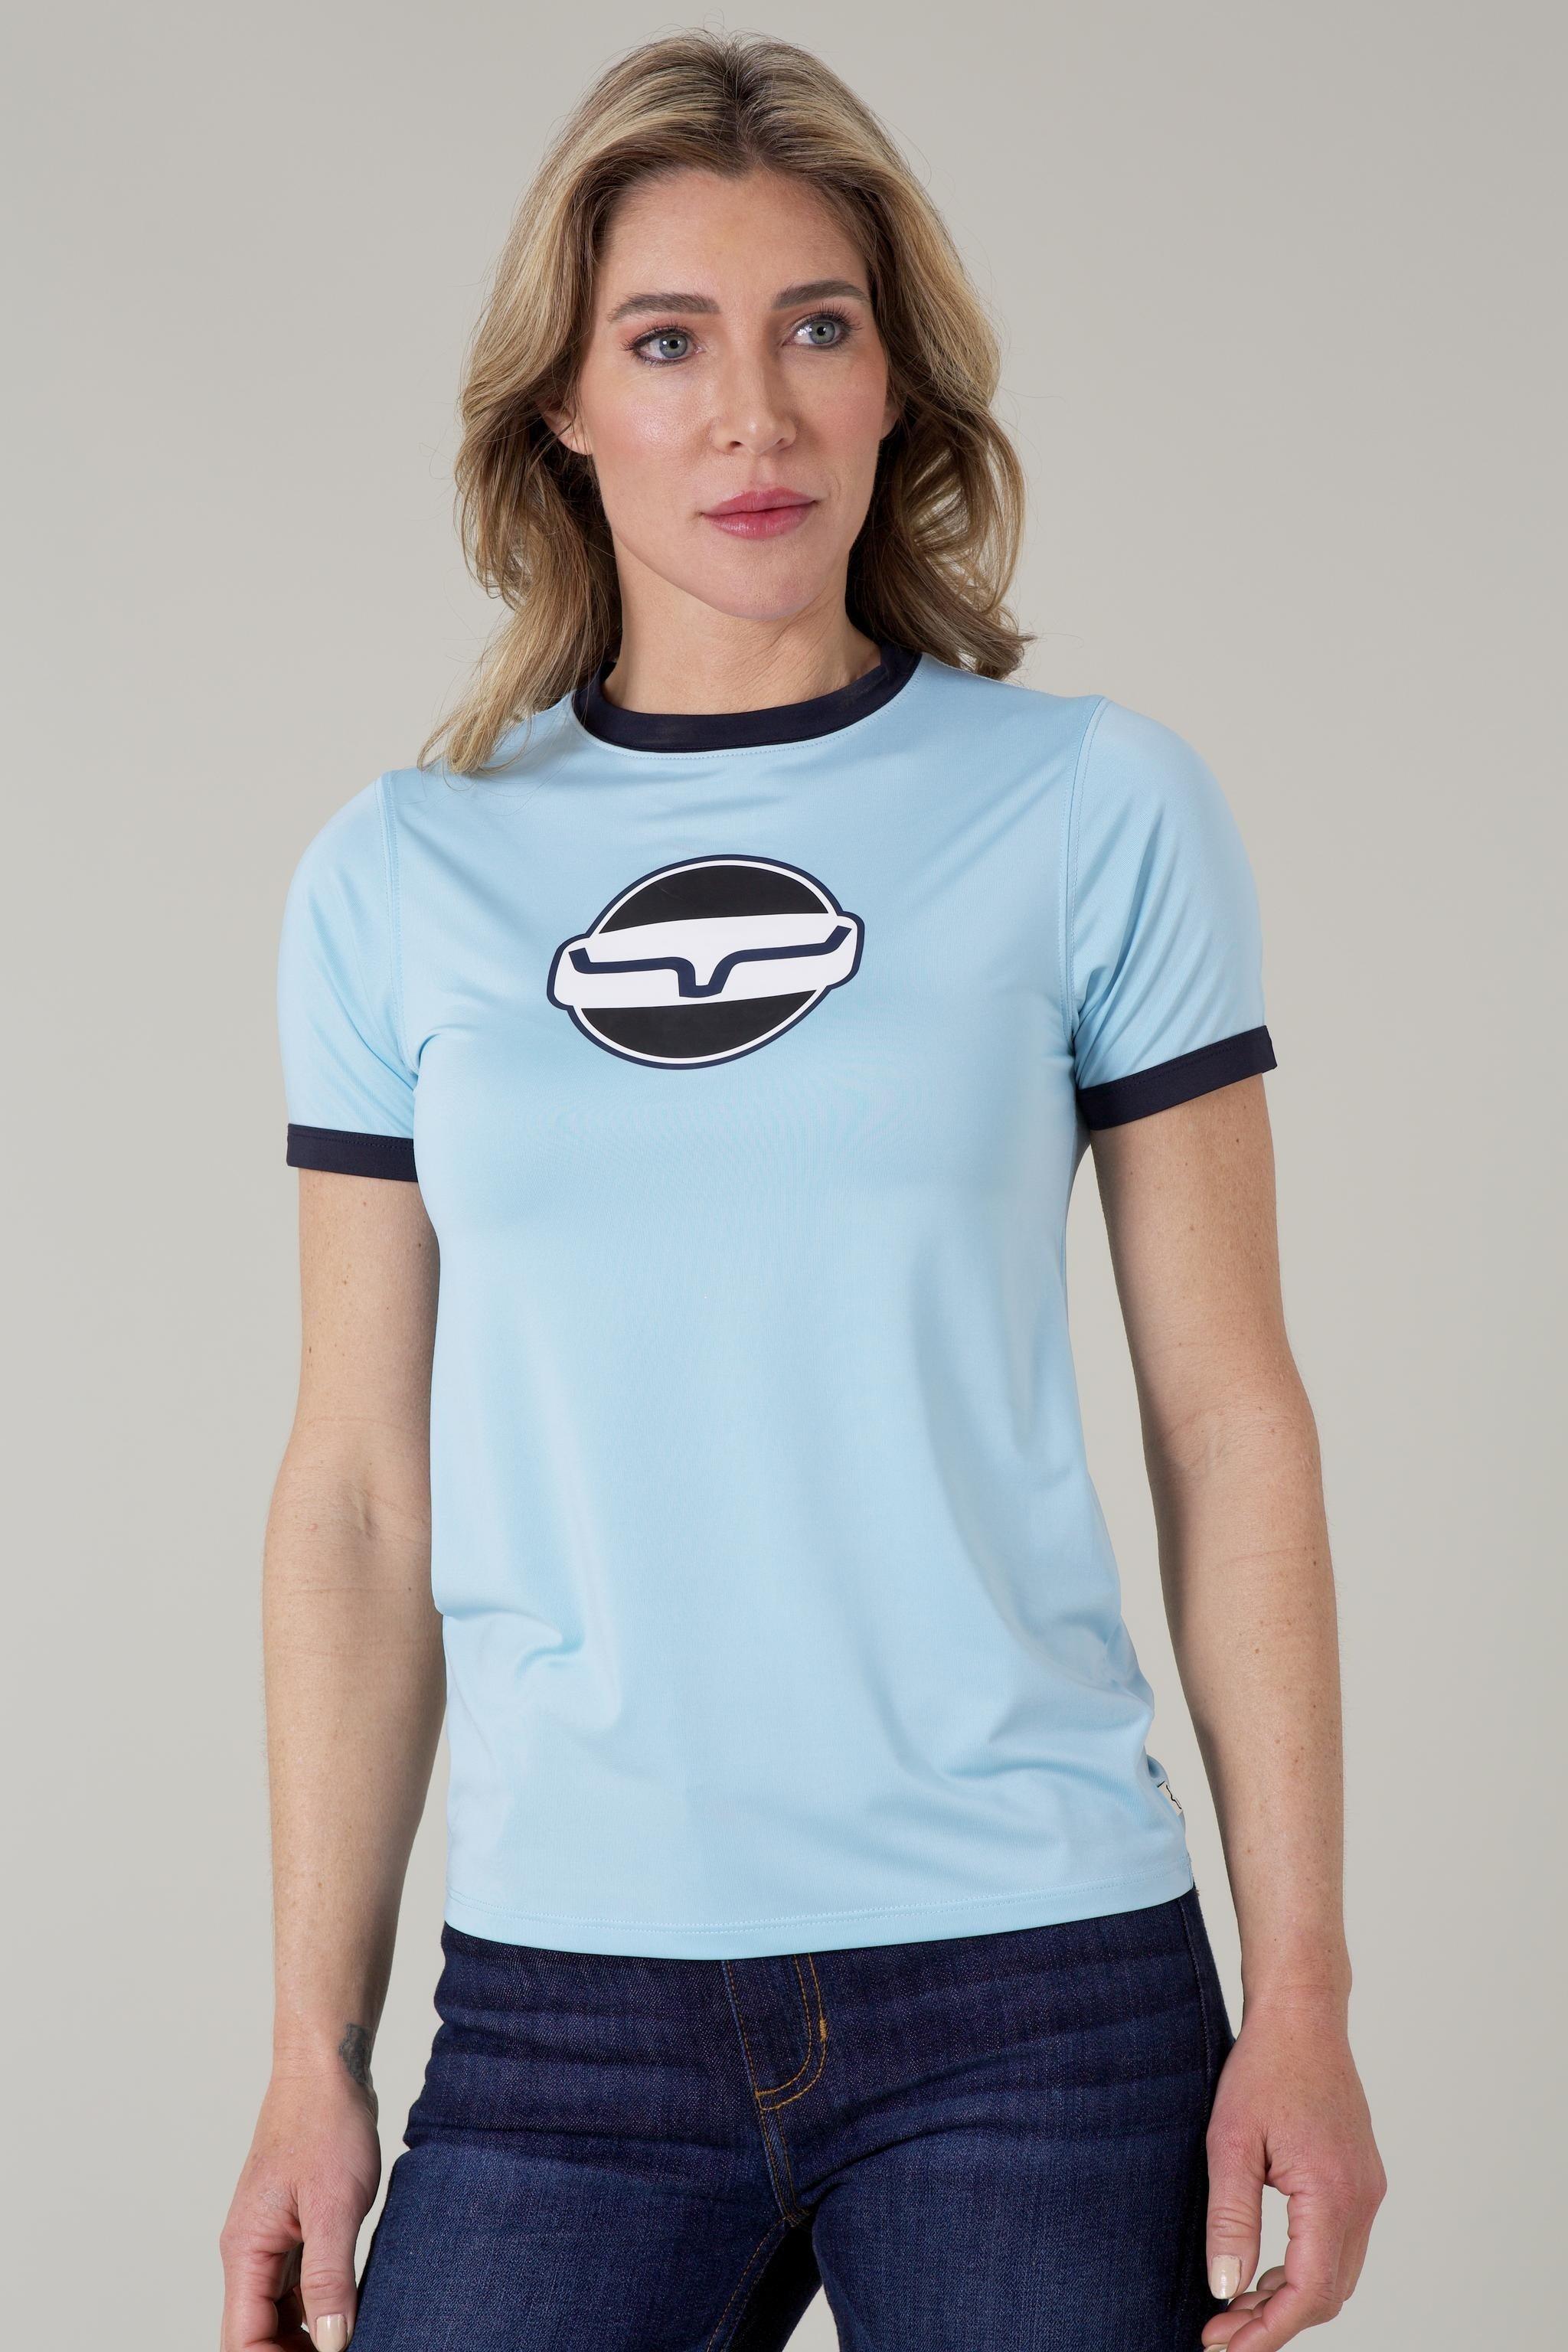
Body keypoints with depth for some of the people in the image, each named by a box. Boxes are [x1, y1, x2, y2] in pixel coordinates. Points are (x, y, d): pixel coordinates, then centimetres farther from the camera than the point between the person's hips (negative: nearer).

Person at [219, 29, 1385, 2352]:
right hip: (567, 1992, 1)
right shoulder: (400, 879, 5)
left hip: (1035, 1982, -1)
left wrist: (1301, 1993, -3)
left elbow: (1228, 1417, 1)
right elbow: (361, 1488, 7)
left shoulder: (1096, 812, 1)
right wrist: (315, 2048, 5)